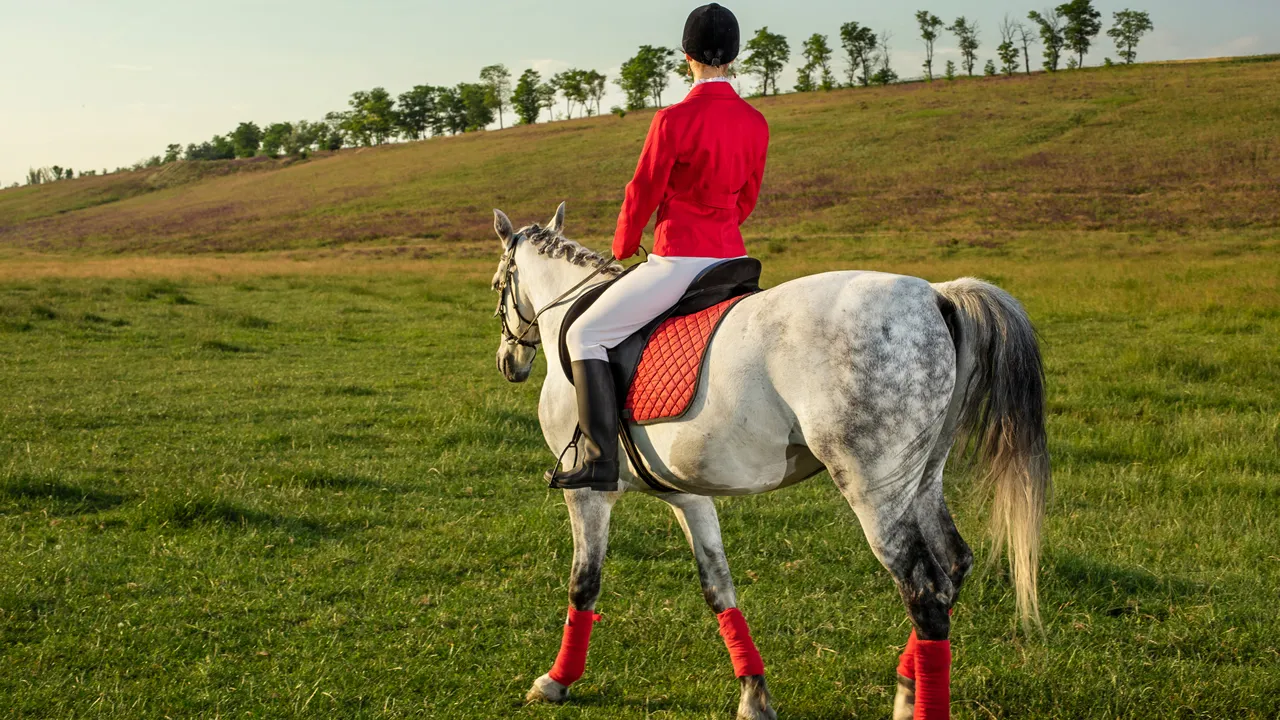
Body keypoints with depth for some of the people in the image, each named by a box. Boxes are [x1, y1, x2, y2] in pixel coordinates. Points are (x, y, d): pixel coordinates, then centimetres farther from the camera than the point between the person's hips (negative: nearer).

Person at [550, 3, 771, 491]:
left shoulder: (675, 120, -15)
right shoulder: (756, 123, 4)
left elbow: (643, 193, -7)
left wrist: (622, 248, 9)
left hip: (678, 260, -7)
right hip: (731, 256, 7)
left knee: (586, 335, 0)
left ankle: (600, 460, -8)